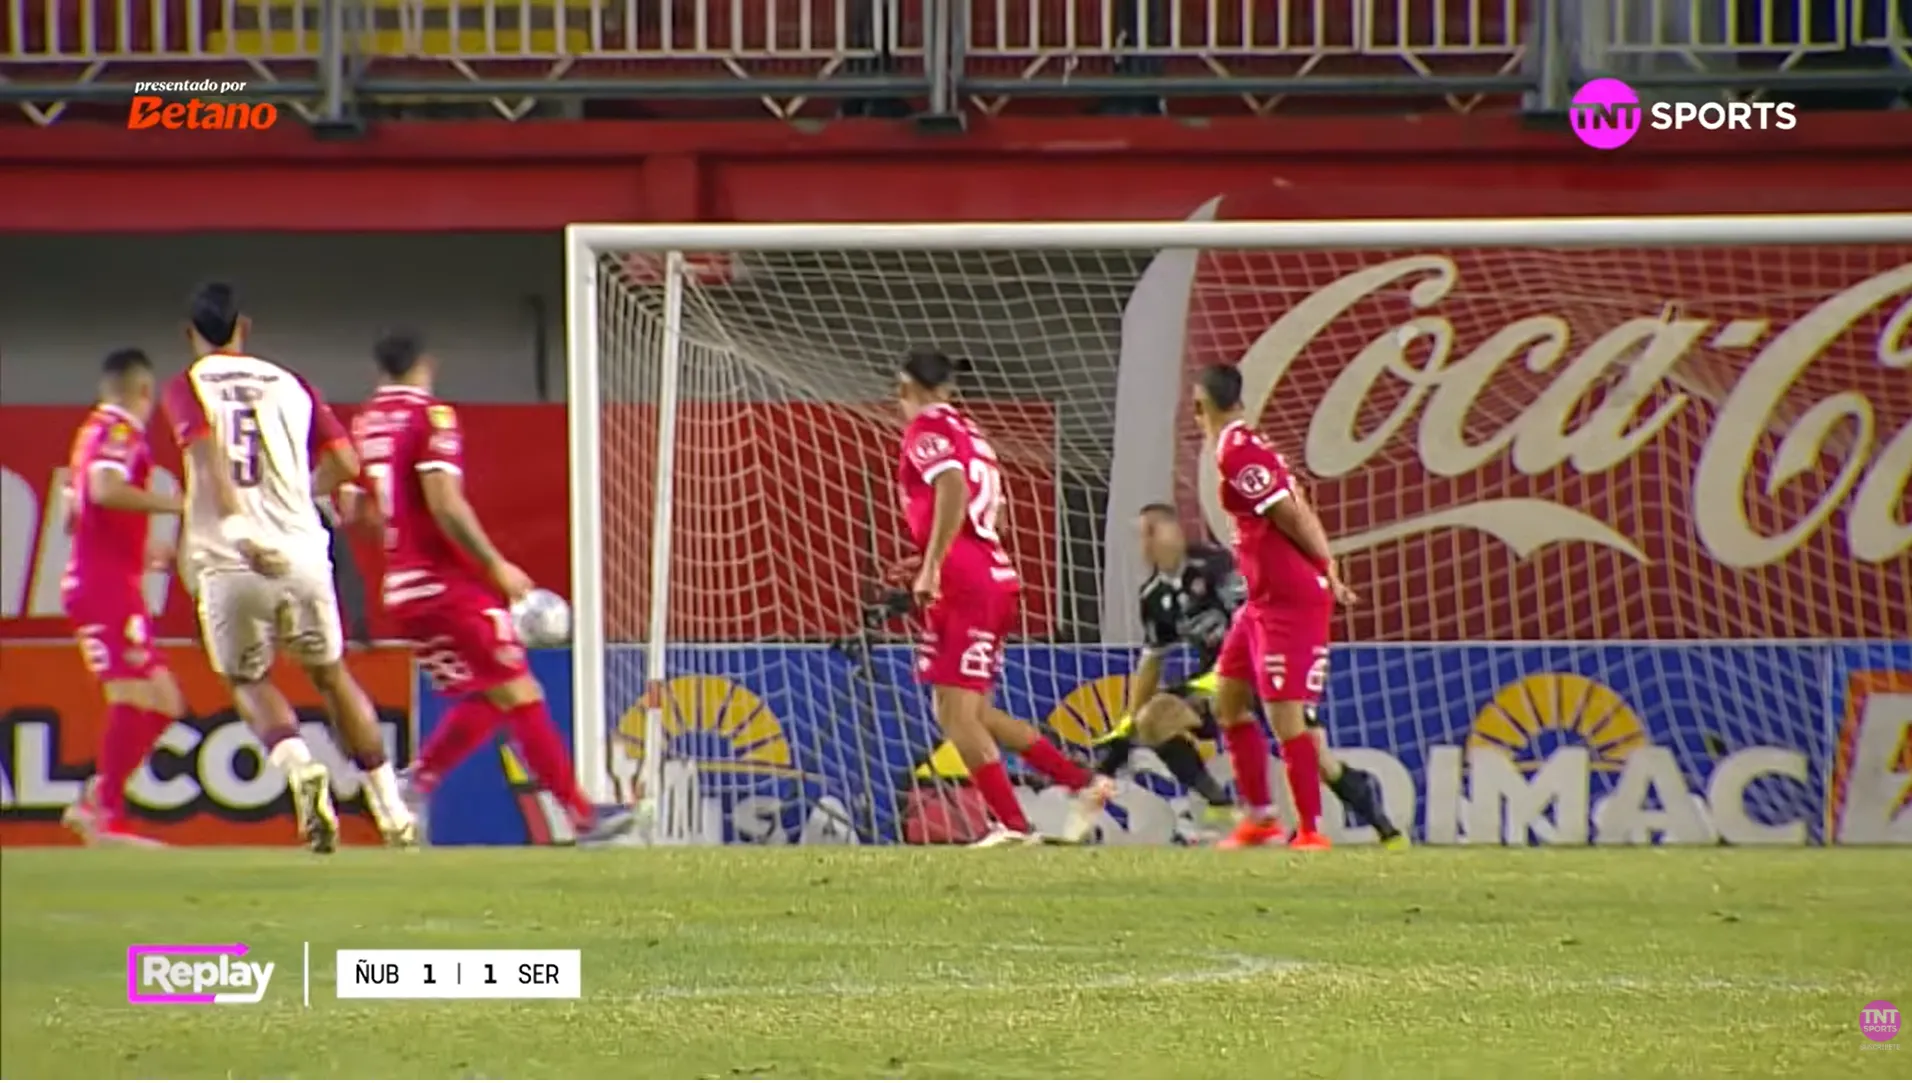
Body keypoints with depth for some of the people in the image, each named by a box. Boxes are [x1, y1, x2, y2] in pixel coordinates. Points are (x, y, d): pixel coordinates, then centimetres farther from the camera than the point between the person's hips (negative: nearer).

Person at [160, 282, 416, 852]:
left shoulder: (187, 388, 5)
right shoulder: (289, 384, 15)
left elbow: (209, 456, -14)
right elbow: (343, 463, 9)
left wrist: (236, 526, -26)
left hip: (228, 564, -3)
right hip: (302, 554, 3)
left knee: (247, 681, 15)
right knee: (330, 674, 19)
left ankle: (298, 764, -14)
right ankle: (392, 809, 16)